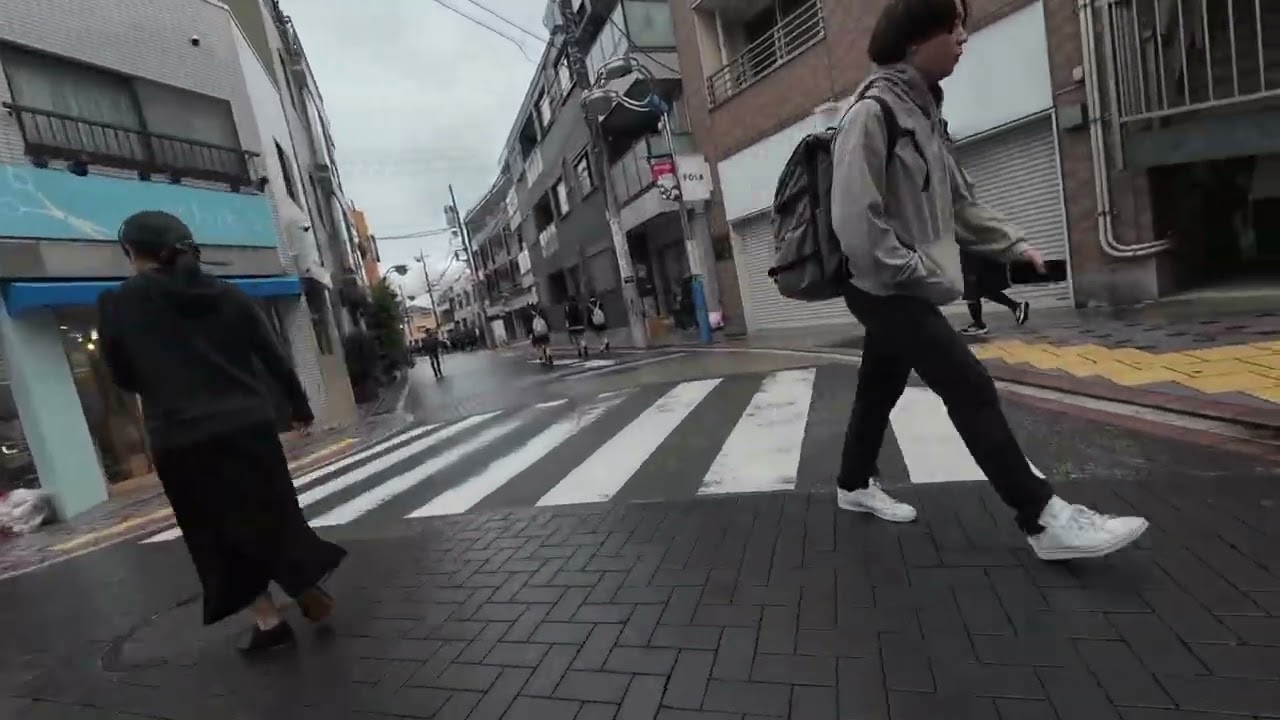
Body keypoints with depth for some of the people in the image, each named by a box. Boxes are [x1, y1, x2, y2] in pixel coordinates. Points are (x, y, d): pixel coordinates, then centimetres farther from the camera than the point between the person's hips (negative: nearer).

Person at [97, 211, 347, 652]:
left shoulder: (118, 305, -3)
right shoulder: (228, 295, 3)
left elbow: (122, 376, 6)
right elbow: (274, 356, 5)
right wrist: (299, 405, 16)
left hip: (182, 441, -2)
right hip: (249, 425, 3)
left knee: (219, 531, 10)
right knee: (272, 512, 16)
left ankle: (268, 620, 14)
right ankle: (309, 588, 20)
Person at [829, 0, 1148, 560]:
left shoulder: (922, 114, 16)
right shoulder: (872, 113, -14)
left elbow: (957, 200, 20)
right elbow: (854, 221, -23)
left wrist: (1011, 244, 10)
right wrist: (919, 273, -17)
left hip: (899, 290, 10)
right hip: (885, 289, -10)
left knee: (879, 391, 17)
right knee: (971, 390, -11)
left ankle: (854, 485, 34)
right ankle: (1044, 520, -2)